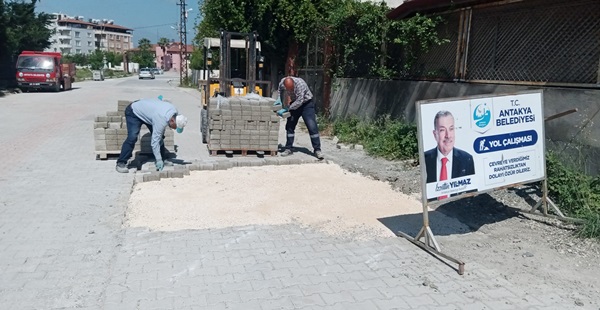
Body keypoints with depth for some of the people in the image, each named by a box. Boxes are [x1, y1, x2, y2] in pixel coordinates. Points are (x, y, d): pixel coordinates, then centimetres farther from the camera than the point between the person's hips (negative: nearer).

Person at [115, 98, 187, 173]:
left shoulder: (174, 110, -17)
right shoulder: (161, 120, -39)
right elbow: (155, 141, -34)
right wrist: (158, 160, -31)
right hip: (134, 112, -8)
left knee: (159, 136, 3)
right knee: (132, 138, -22)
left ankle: (163, 158, 15)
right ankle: (121, 163, -17)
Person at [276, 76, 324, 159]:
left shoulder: (300, 83, -33)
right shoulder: (282, 83, -17)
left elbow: (299, 101, -34)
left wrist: (286, 109, -31)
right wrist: (279, 100, -8)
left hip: (306, 103, -5)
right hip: (294, 104, 5)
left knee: (312, 127, -11)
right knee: (290, 126, 3)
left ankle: (317, 150, -6)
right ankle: (288, 149, 14)